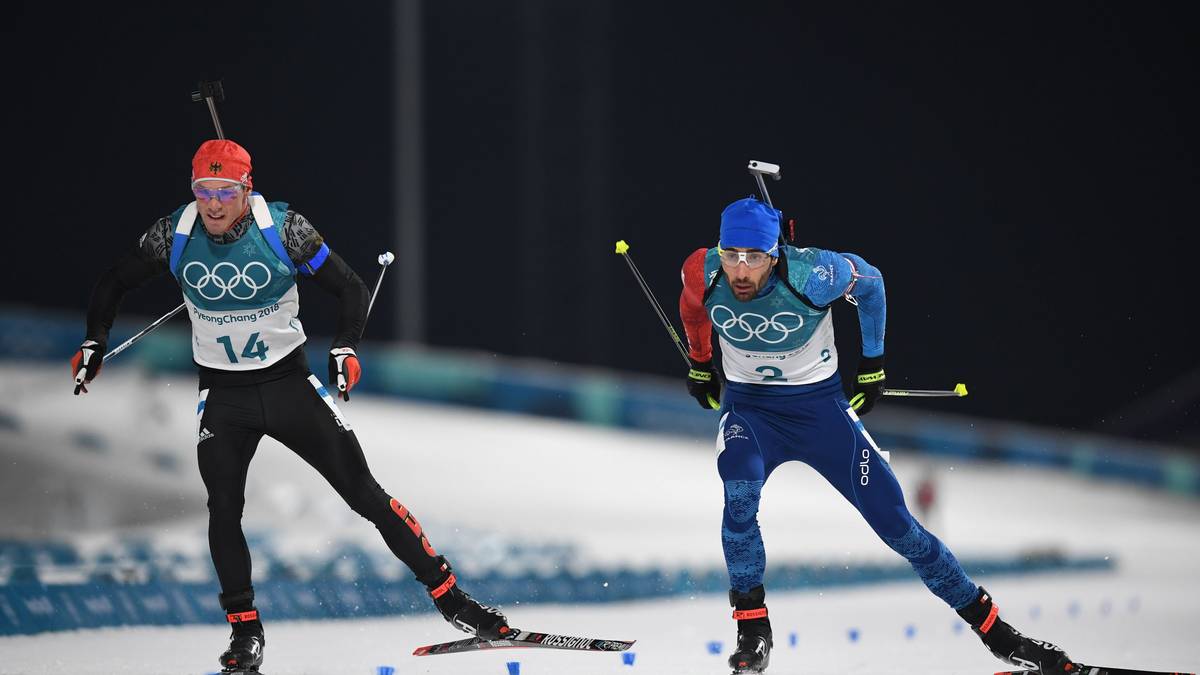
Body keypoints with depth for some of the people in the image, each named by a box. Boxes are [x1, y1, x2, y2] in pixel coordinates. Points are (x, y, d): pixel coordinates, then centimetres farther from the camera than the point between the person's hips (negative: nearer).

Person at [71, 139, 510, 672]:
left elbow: (351, 290, -8)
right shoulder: (175, 235, -10)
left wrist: (345, 349, -23)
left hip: (289, 382, -1)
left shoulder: (283, 229, -16)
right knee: (224, 506, -17)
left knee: (363, 492, -4)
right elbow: (113, 284, 5)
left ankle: (447, 595, 5)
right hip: (222, 393, 1)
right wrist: (94, 345, -8)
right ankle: (245, 629, -2)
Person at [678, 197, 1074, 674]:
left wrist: (873, 362, 4)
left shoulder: (809, 274, -28)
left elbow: (869, 282, -5)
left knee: (893, 519, -3)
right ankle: (752, 629, -15)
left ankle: (993, 630, 8)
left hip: (818, 404, -1)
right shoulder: (703, 274, -21)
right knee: (739, 494, -31)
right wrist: (700, 364, 20)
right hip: (748, 406, 1)